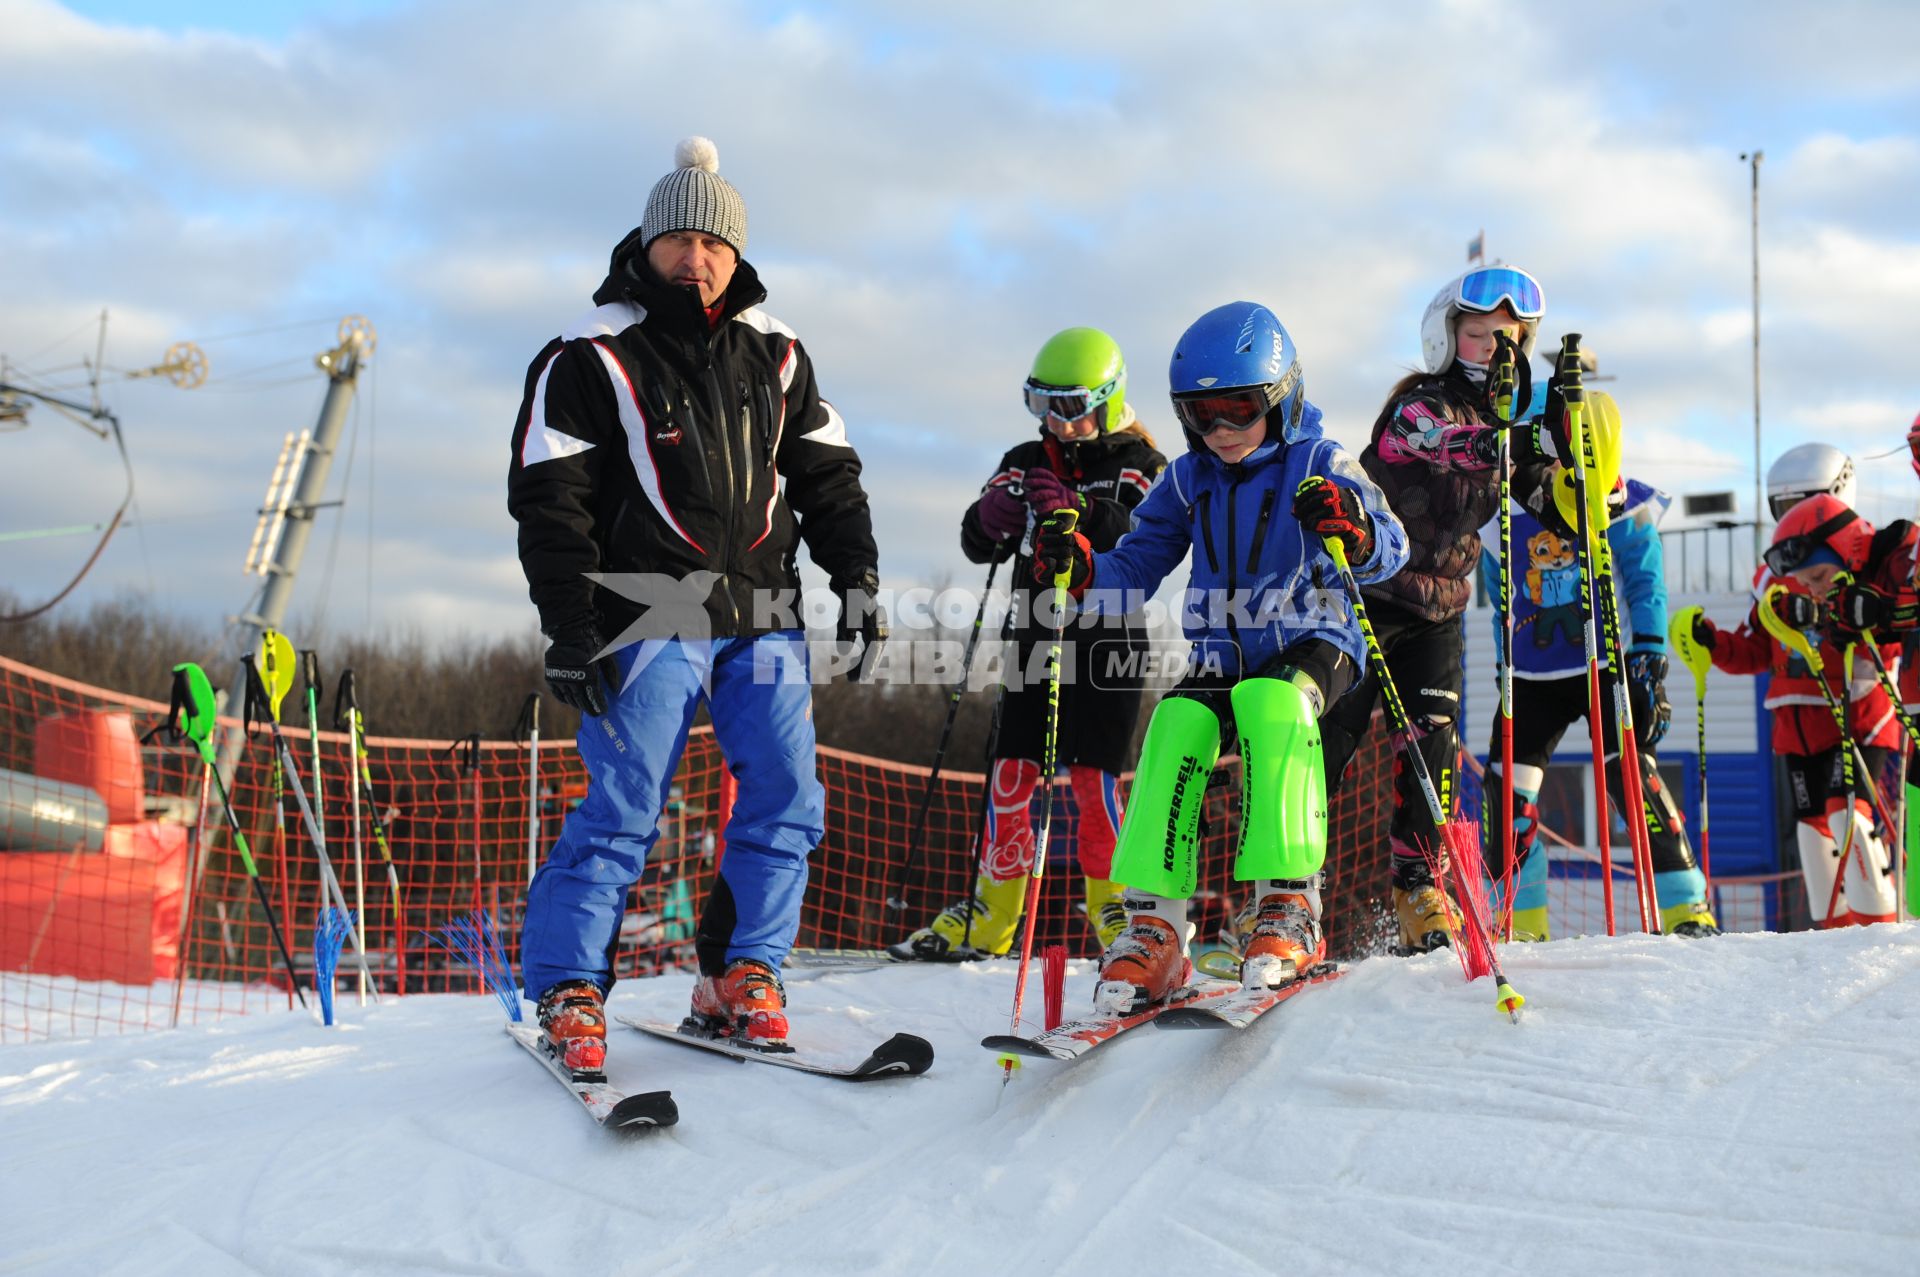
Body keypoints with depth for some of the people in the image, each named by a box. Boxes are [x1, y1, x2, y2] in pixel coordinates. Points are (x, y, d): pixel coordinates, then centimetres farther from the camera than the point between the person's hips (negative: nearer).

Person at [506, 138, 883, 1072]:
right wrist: (571, 634, -10)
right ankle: (568, 989, 4)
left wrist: (856, 576, 6)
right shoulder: (592, 356, -1)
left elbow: (825, 472, 19)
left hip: (762, 618, 5)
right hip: (651, 617, -5)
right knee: (623, 804, -8)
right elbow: (548, 502, -4)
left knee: (787, 799, -1)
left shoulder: (773, 356, 14)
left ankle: (739, 977, 10)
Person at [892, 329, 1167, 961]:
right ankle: (987, 920, 8)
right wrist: (990, 518, -19)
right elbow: (979, 545, 5)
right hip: (1038, 635, 4)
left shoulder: (1138, 464, 1)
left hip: (1108, 639, -4)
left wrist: (1081, 511, -33)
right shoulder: (1026, 463, 13)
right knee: (1010, 773, 1)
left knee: (1094, 778, -10)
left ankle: (1116, 911, 3)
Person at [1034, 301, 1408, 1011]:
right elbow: (1134, 571, 9)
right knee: (1177, 722, -28)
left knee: (1270, 702, -37)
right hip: (1219, 657, 4)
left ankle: (1290, 903, -33)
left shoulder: (1318, 465, -4)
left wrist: (1354, 531, -36)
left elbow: (1391, 549, -13)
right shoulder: (1187, 479, 9)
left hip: (1311, 644, -3)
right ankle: (1154, 927, -25)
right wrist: (1081, 571, -13)